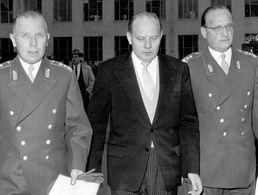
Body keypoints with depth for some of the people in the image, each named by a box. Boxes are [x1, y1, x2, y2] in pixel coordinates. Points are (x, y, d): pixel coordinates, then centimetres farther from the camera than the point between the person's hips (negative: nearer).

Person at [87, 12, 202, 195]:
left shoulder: (179, 70, 4)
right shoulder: (109, 70, -1)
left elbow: (189, 122, 4)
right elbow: (96, 123, 1)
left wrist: (192, 169, -2)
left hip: (167, 172, 2)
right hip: (125, 173, -1)